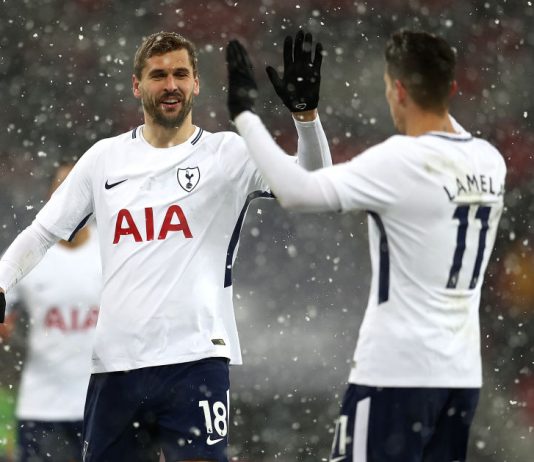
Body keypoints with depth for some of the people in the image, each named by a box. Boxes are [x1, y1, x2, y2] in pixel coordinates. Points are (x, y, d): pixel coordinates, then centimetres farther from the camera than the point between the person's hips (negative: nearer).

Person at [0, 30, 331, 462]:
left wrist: (307, 112, -27)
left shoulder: (230, 153, 2)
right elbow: (43, 232, 16)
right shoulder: (104, 158, 12)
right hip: (115, 362, 4)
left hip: (195, 359, -3)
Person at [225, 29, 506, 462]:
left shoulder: (401, 161, -16)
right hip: (462, 373, 7)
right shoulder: (489, 161, 6)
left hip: (398, 371, -7)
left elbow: (297, 191, -19)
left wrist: (243, 112, -11)